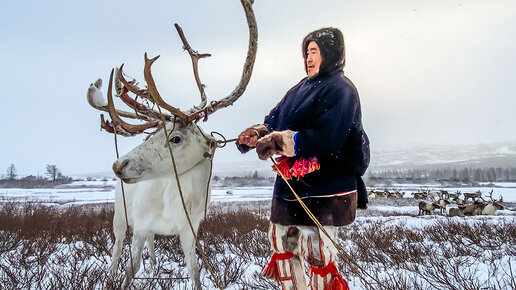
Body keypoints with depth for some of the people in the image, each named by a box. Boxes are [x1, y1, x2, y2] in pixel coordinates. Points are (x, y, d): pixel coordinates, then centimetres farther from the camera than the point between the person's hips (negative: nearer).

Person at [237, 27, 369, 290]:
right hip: (291, 183, 9)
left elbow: (325, 140, -23)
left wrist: (279, 141, -24)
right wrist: (258, 134, -11)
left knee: (316, 250, -6)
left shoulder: (341, 90, -11)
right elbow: (276, 119, 10)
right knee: (280, 239, 16)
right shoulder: (302, 88, 14)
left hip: (326, 187, -9)